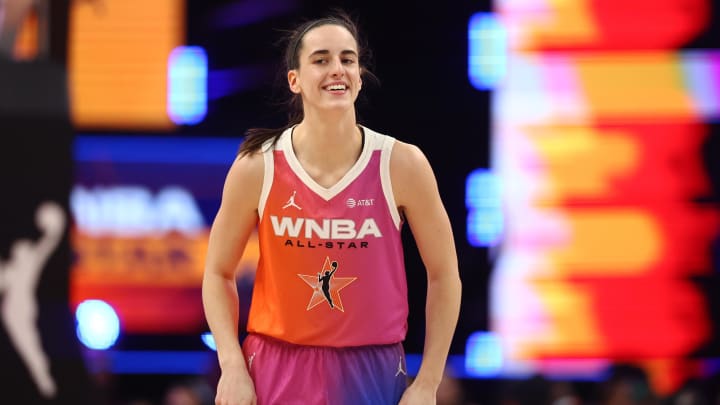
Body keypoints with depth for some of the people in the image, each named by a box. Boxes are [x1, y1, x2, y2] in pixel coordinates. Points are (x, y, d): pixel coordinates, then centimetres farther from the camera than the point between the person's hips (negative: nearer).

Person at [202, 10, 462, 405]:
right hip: (277, 371, 0)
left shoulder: (402, 165, -7)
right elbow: (219, 273, 5)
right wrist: (233, 368, -7)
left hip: (372, 372, 0)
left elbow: (443, 274, 1)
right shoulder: (256, 168, -6)